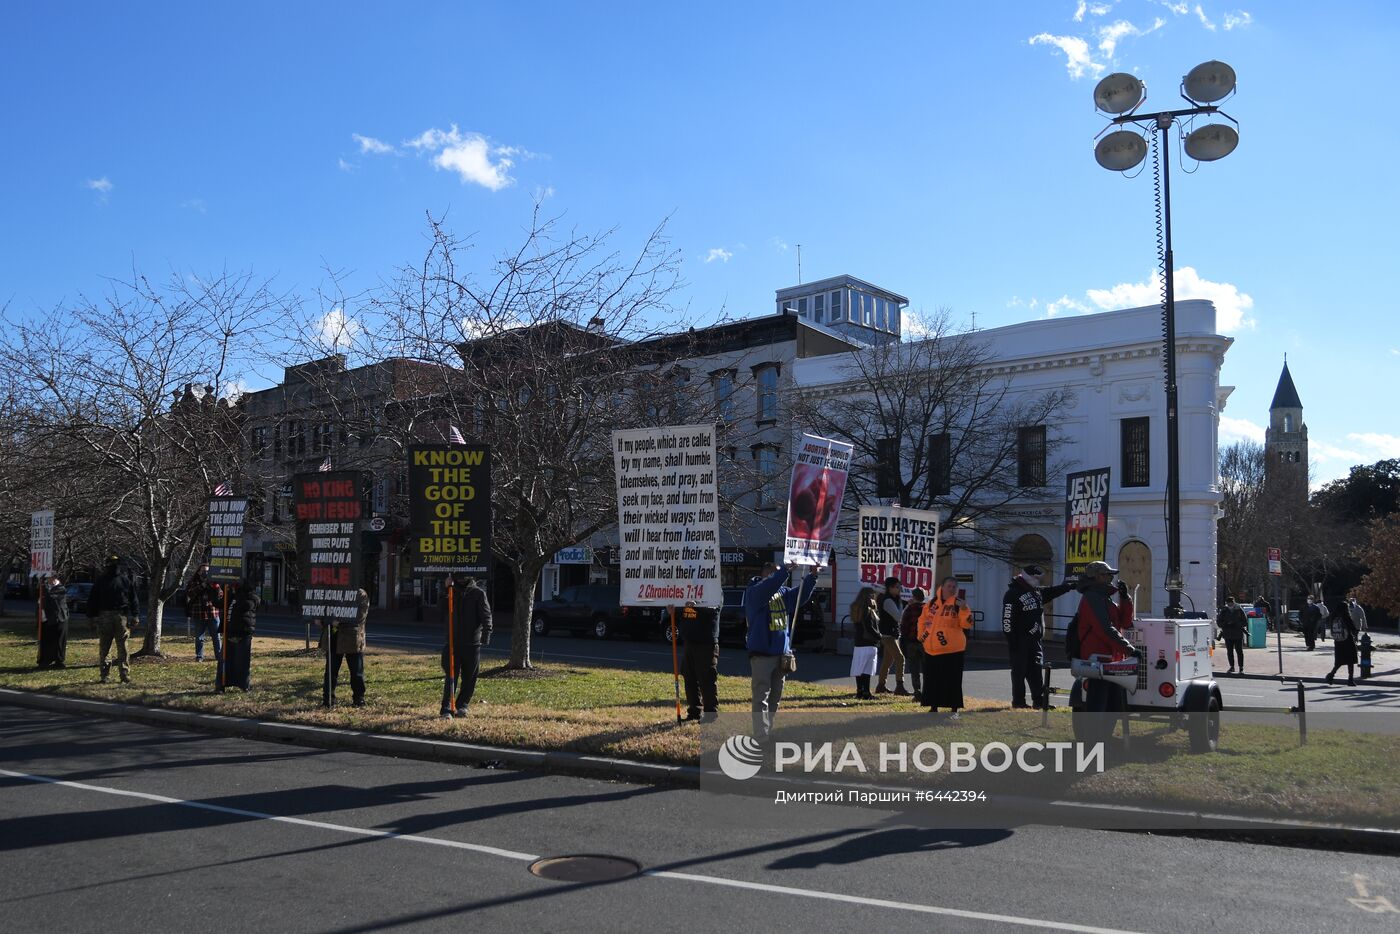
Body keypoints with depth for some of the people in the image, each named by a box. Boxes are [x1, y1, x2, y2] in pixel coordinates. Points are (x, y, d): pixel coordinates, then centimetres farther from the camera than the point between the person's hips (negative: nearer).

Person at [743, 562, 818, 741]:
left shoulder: (783, 593, 11)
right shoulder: (754, 592, -11)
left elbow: (801, 595, 6)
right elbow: (769, 586, -30)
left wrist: (812, 576, -8)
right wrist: (786, 570, -35)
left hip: (781, 655, 7)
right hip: (761, 655, -7)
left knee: (775, 698, 14)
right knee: (761, 698, -7)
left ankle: (769, 734, 25)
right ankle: (762, 739, -9)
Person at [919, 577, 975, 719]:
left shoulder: (958, 604, -4)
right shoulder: (932, 603, 8)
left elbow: (967, 624, -14)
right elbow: (923, 619, 21)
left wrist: (964, 609, -26)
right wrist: (921, 635, 13)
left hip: (952, 650, -4)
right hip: (931, 649, 4)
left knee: (952, 680, -1)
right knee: (932, 679, 11)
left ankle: (954, 708, 10)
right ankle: (934, 707, 24)